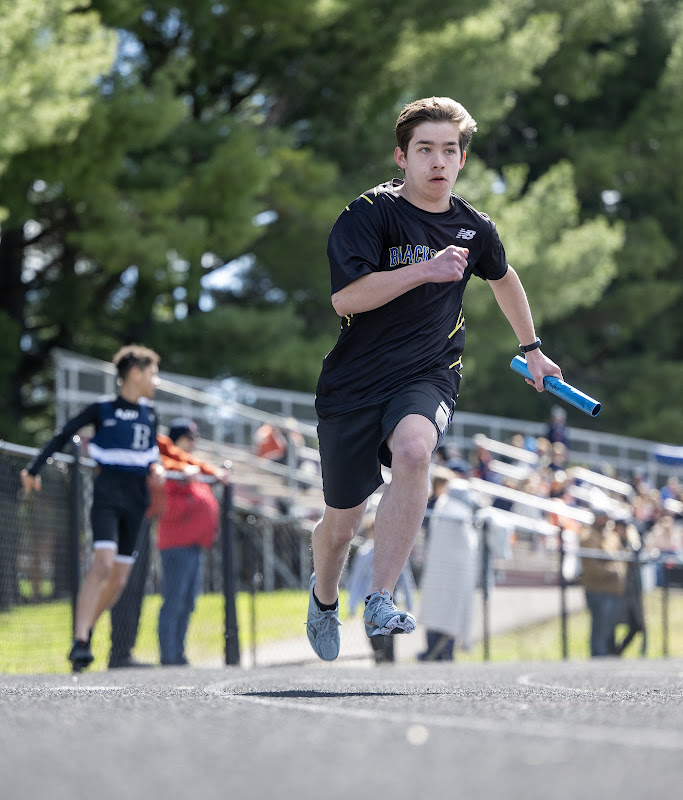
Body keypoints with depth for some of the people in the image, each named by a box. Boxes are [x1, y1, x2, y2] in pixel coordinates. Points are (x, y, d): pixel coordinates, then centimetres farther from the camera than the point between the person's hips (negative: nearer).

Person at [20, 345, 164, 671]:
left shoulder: (149, 413, 12)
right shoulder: (102, 408, -3)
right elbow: (63, 436, 4)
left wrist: (157, 469, 5)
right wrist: (34, 469, 5)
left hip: (136, 499, 6)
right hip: (107, 494, -6)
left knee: (119, 577, 4)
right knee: (103, 561, -23)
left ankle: (86, 630, 23)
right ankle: (79, 642, -25)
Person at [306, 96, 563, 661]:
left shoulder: (473, 228, 5)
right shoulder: (369, 213, -8)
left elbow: (504, 278, 28)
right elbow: (346, 297, -21)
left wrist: (533, 350, 36)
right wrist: (424, 270, -28)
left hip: (429, 377, 1)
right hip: (354, 382, -1)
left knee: (412, 450, -34)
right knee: (341, 524, 7)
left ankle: (381, 602, -30)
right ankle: (324, 597, 44)